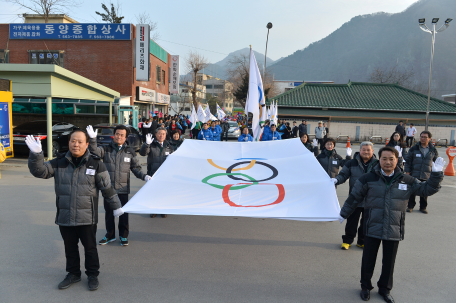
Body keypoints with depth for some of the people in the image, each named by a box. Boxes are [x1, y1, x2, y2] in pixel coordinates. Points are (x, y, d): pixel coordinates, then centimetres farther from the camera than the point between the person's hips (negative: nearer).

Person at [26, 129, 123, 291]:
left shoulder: (95, 164, -5)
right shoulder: (59, 163, 2)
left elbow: (107, 188, -1)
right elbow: (39, 171, -5)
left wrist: (116, 206, 3)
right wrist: (36, 154, -23)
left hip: (87, 217, -3)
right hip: (64, 217, 3)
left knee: (90, 247, 9)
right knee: (70, 247, 17)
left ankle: (92, 275, 28)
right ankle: (73, 274, 36)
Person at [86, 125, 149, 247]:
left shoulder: (130, 152, 3)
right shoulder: (106, 149, 2)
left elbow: (136, 168, 7)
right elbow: (94, 151, -16)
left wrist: (144, 176, -9)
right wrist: (93, 139, -32)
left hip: (123, 188, -1)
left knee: (123, 213, 6)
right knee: (108, 212, 12)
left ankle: (123, 236, 23)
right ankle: (110, 235, 29)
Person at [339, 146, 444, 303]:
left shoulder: (407, 181, 1)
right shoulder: (368, 179, -7)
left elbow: (426, 189, 9)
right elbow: (354, 198, 1)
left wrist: (436, 174, -5)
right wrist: (344, 214, 9)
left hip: (394, 230, 2)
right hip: (372, 229, -2)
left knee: (389, 261, 15)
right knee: (368, 259, 10)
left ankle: (385, 288, 37)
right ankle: (365, 287, 32)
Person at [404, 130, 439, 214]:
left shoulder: (433, 150, 4)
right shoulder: (414, 148, 0)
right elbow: (407, 161, 3)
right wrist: (407, 172, -1)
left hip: (427, 176, 1)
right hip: (414, 175, -1)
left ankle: (423, 207, 25)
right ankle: (410, 206, 17)